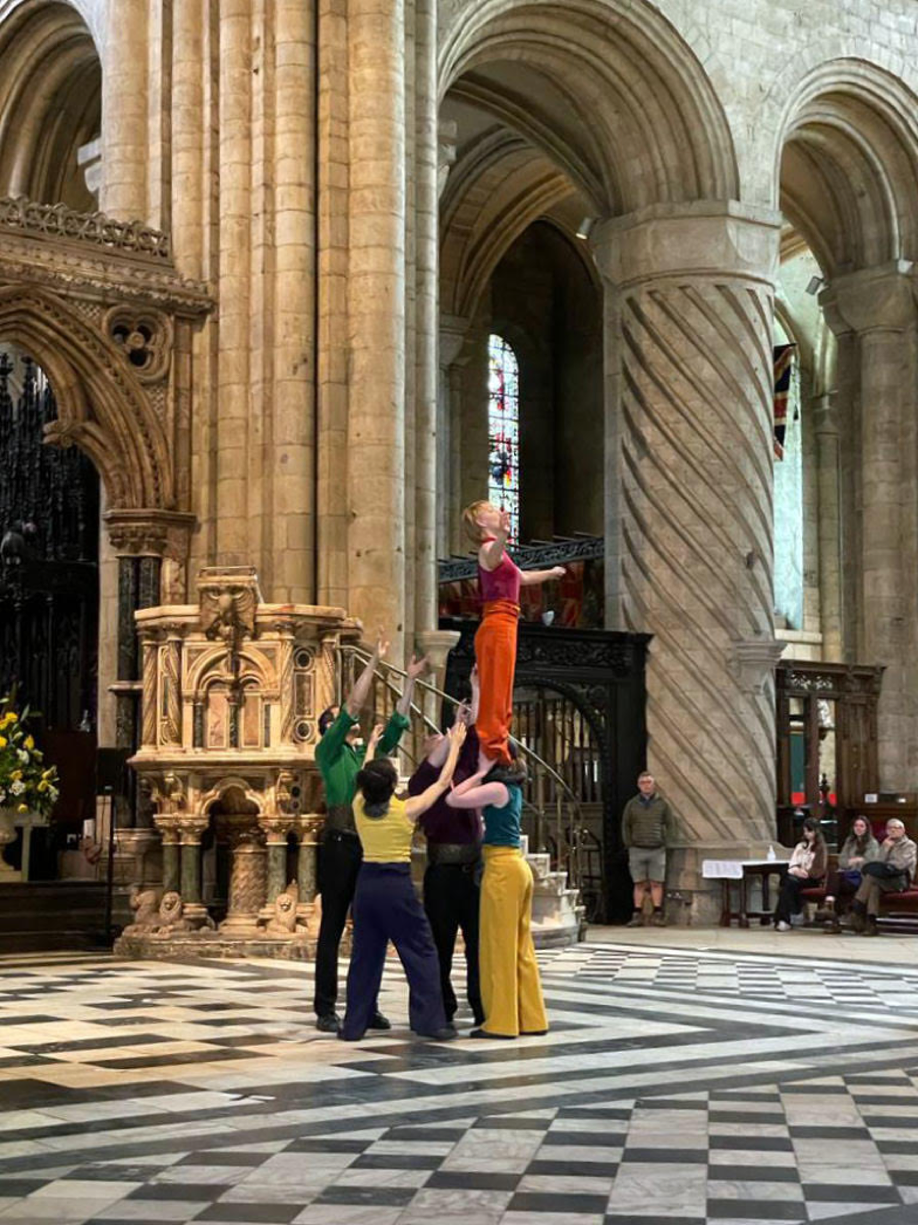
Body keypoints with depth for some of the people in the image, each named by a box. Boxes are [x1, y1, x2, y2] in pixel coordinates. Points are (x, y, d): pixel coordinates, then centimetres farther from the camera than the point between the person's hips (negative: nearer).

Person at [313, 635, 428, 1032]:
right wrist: (374, 663, -9)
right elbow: (354, 707, -8)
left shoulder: (369, 752, 19)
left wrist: (411, 680, 7)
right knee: (332, 930, -2)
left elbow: (398, 722, 14)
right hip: (340, 846, -6)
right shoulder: (328, 751, 1)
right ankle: (325, 1010, 1)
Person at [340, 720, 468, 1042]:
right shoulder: (406, 810, -10)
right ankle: (430, 1020, 0)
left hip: (366, 882, 5)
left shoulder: (360, 806, 1)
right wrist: (455, 745, 13)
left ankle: (354, 1024, 12)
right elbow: (443, 781, 1)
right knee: (421, 952, 3)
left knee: (364, 953, 11)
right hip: (397, 885, -5)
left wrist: (371, 745, 39)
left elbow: (366, 777, 24)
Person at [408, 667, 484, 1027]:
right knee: (441, 943, 2)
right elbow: (433, 765, -17)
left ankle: (483, 1010, 8)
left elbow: (473, 741, 10)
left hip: (474, 868, 4)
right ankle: (441, 1011, 10)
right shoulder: (421, 783, 3)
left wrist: (477, 691, 6)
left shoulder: (464, 776, 15)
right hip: (444, 871, -4)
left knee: (479, 941, 4)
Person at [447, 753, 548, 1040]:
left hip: (502, 867, -9)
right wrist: (482, 776, 13)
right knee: (520, 946, 12)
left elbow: (453, 799, -16)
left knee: (498, 945, -3)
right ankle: (531, 1017, 16)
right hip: (517, 866, 9)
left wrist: (480, 773, -7)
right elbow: (480, 810, 20)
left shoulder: (498, 788, -12)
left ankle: (501, 1022, 1)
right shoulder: (513, 789, 14)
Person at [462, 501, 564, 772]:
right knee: (495, 698, -15)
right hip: (497, 627, -10)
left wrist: (550, 573, 60)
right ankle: (487, 758, -21)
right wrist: (502, 537, -57)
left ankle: (495, 755, 11)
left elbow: (522, 577, 43)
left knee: (500, 701, 10)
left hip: (499, 629, 10)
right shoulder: (489, 549, -7)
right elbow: (493, 555, -35)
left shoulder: (498, 553, 24)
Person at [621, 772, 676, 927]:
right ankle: (638, 914, 4)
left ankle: (658, 914, 5)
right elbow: (625, 826, 10)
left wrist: (666, 843, -2)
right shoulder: (632, 804, 6)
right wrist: (629, 844, 1)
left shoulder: (662, 804, 4)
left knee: (656, 883, 0)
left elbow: (670, 825, 7)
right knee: (639, 884, 2)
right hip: (637, 850, 1)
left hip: (657, 850, 0)